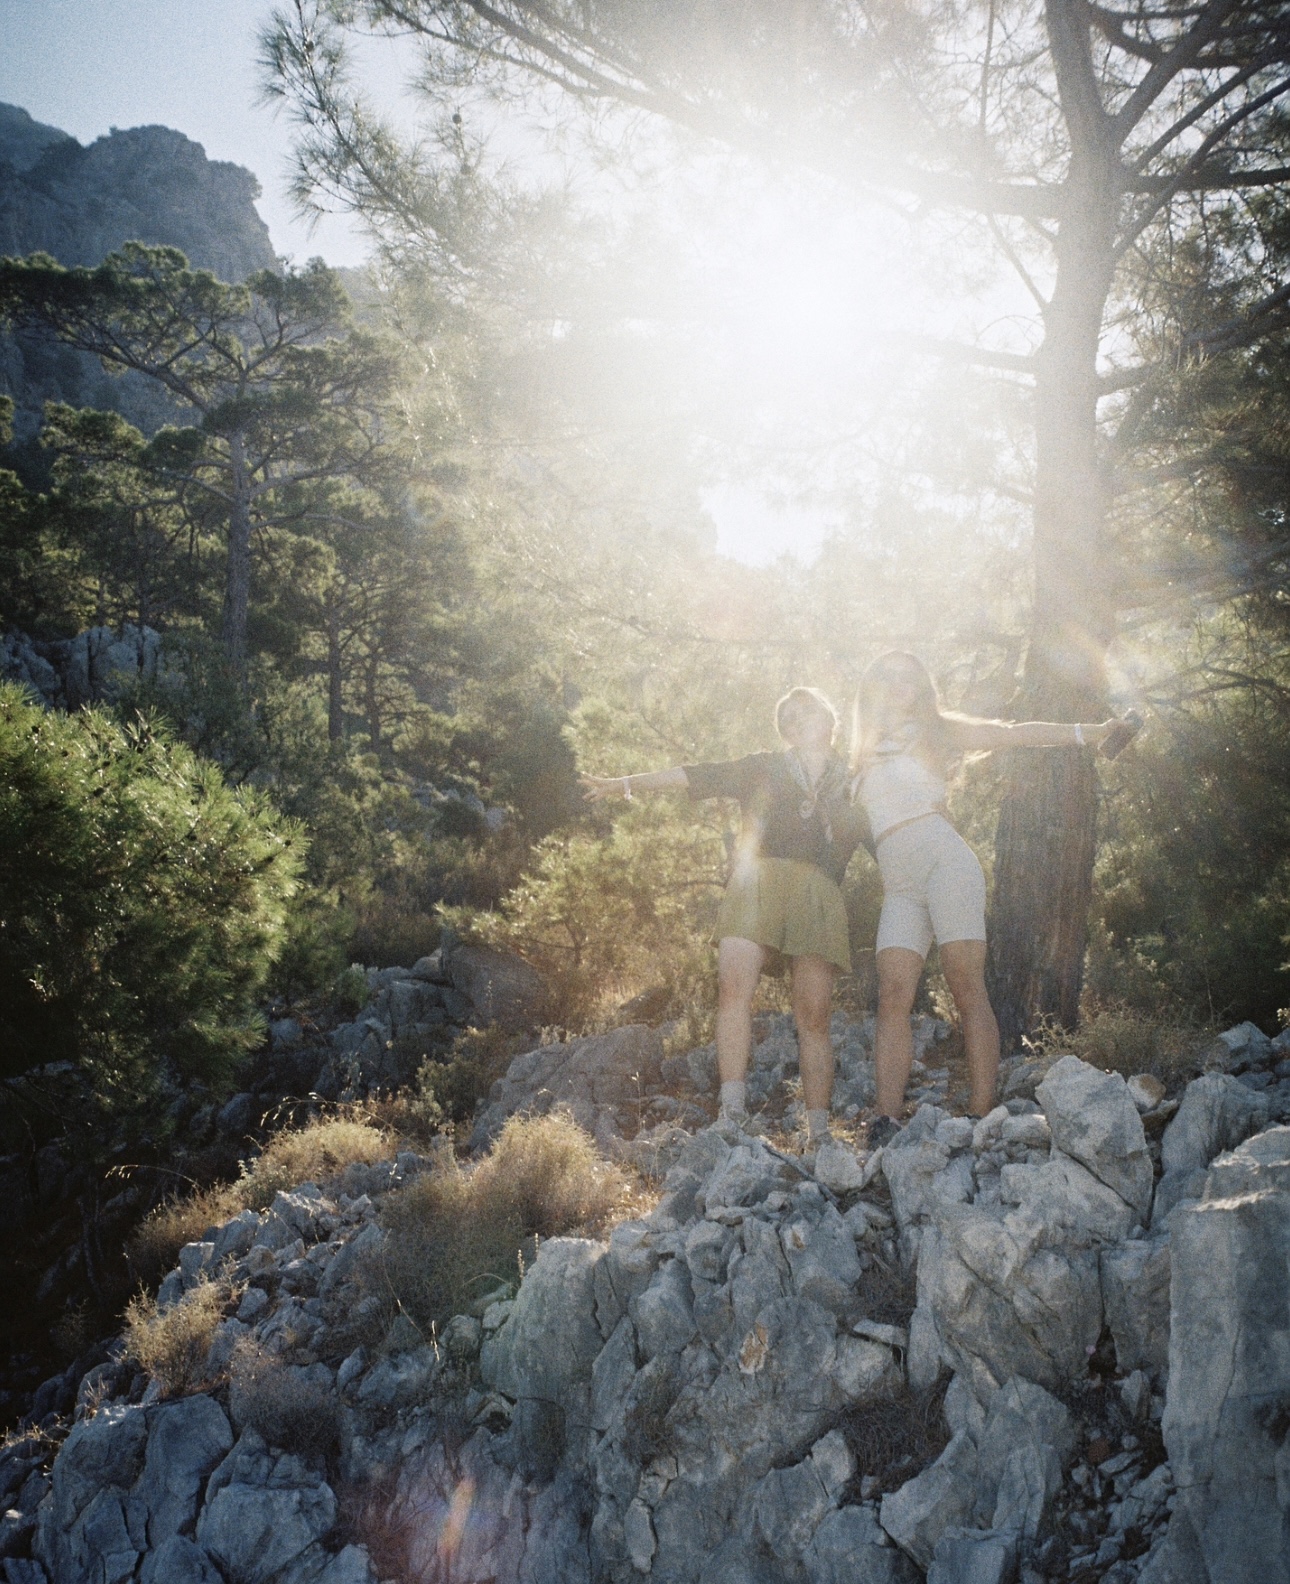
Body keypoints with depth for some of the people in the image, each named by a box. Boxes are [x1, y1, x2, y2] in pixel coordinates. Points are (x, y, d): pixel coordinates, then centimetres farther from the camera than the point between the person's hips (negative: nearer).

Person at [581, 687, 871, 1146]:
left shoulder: (852, 784, 26)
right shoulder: (764, 769, 25)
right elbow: (690, 776, 20)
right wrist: (626, 783, 15)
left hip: (818, 893, 1)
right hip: (759, 881, -1)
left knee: (814, 1016, -7)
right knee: (734, 987, -22)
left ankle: (818, 1137, -5)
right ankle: (732, 1116, -26)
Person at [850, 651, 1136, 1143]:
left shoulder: (935, 732, 14)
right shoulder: (864, 757, 25)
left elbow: (1011, 734, 8)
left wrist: (1089, 733, 2)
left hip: (944, 861, -3)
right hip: (898, 886, 3)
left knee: (968, 990, -12)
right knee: (893, 997, -11)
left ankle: (983, 1117, -15)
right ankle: (885, 1125, -18)